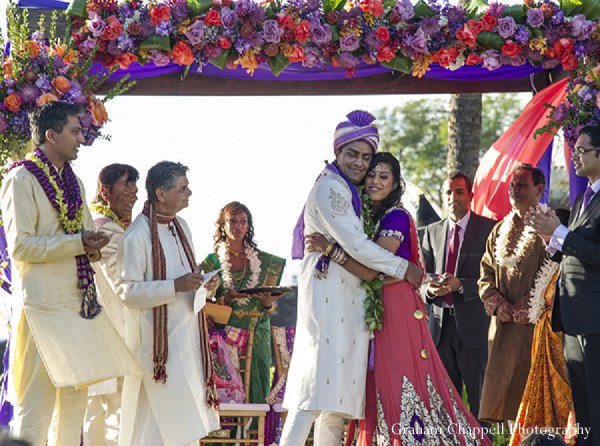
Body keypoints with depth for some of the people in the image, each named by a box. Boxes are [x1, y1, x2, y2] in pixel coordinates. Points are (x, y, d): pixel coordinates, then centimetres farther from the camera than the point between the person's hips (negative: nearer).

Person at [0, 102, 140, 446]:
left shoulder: (72, 182, 17)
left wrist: (94, 245, 0)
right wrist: (78, 243, -17)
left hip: (78, 302, 8)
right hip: (43, 304, -8)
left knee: (76, 397, 10)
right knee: (38, 401, -9)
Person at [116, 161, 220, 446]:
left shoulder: (180, 227, 11)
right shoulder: (136, 236, -14)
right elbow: (127, 291, -18)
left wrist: (204, 283, 2)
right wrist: (176, 286, -24)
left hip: (186, 334, 8)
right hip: (159, 339, -8)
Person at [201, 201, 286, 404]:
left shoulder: (263, 261, 12)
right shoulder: (212, 262, 6)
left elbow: (270, 311, 15)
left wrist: (268, 303, -8)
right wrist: (226, 299, -15)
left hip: (256, 339, 2)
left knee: (257, 394, -5)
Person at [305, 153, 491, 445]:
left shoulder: (396, 217, -11)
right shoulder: (368, 217, 15)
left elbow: (371, 271, -18)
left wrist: (329, 249, -21)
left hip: (397, 308, -8)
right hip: (374, 308, 8)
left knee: (401, 383, -9)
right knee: (380, 385, 7)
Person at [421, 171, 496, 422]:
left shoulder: (488, 229, 0)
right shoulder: (433, 232, 15)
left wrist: (460, 285, -18)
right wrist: (430, 288, -7)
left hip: (473, 322, -5)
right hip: (440, 322, 5)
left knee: (478, 397, -3)